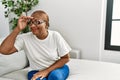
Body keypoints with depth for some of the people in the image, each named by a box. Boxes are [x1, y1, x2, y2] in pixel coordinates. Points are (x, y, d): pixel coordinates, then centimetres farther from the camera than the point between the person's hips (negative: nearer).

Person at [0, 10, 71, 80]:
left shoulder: (55, 36, -15)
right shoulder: (25, 38, -13)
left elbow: (66, 58, -7)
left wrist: (47, 71, -17)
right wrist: (18, 29, -28)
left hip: (57, 68, 0)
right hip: (37, 71, 0)